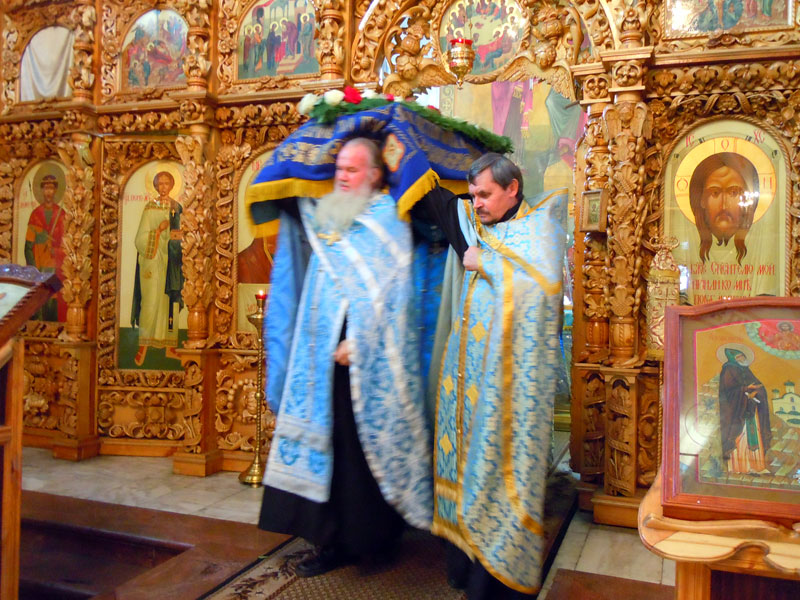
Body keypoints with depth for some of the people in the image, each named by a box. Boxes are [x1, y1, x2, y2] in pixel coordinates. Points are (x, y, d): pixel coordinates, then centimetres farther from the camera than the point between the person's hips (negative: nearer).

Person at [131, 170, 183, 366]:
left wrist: (178, 236, -3)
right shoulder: (150, 207, -3)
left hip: (172, 259, 5)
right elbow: (141, 238, -8)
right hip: (152, 258, -4)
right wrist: (158, 230, -22)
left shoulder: (177, 207, 10)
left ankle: (170, 346, 11)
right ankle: (143, 346, -4)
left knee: (171, 300, 5)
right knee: (151, 300, -11)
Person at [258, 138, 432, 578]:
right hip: (320, 351, 6)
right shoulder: (321, 214, 14)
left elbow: (387, 289, -11)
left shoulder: (388, 216, -2)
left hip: (365, 356, -5)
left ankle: (367, 537, 16)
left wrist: (358, 341, -17)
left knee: (362, 443, 1)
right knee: (326, 440, 6)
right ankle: (334, 540, 16)